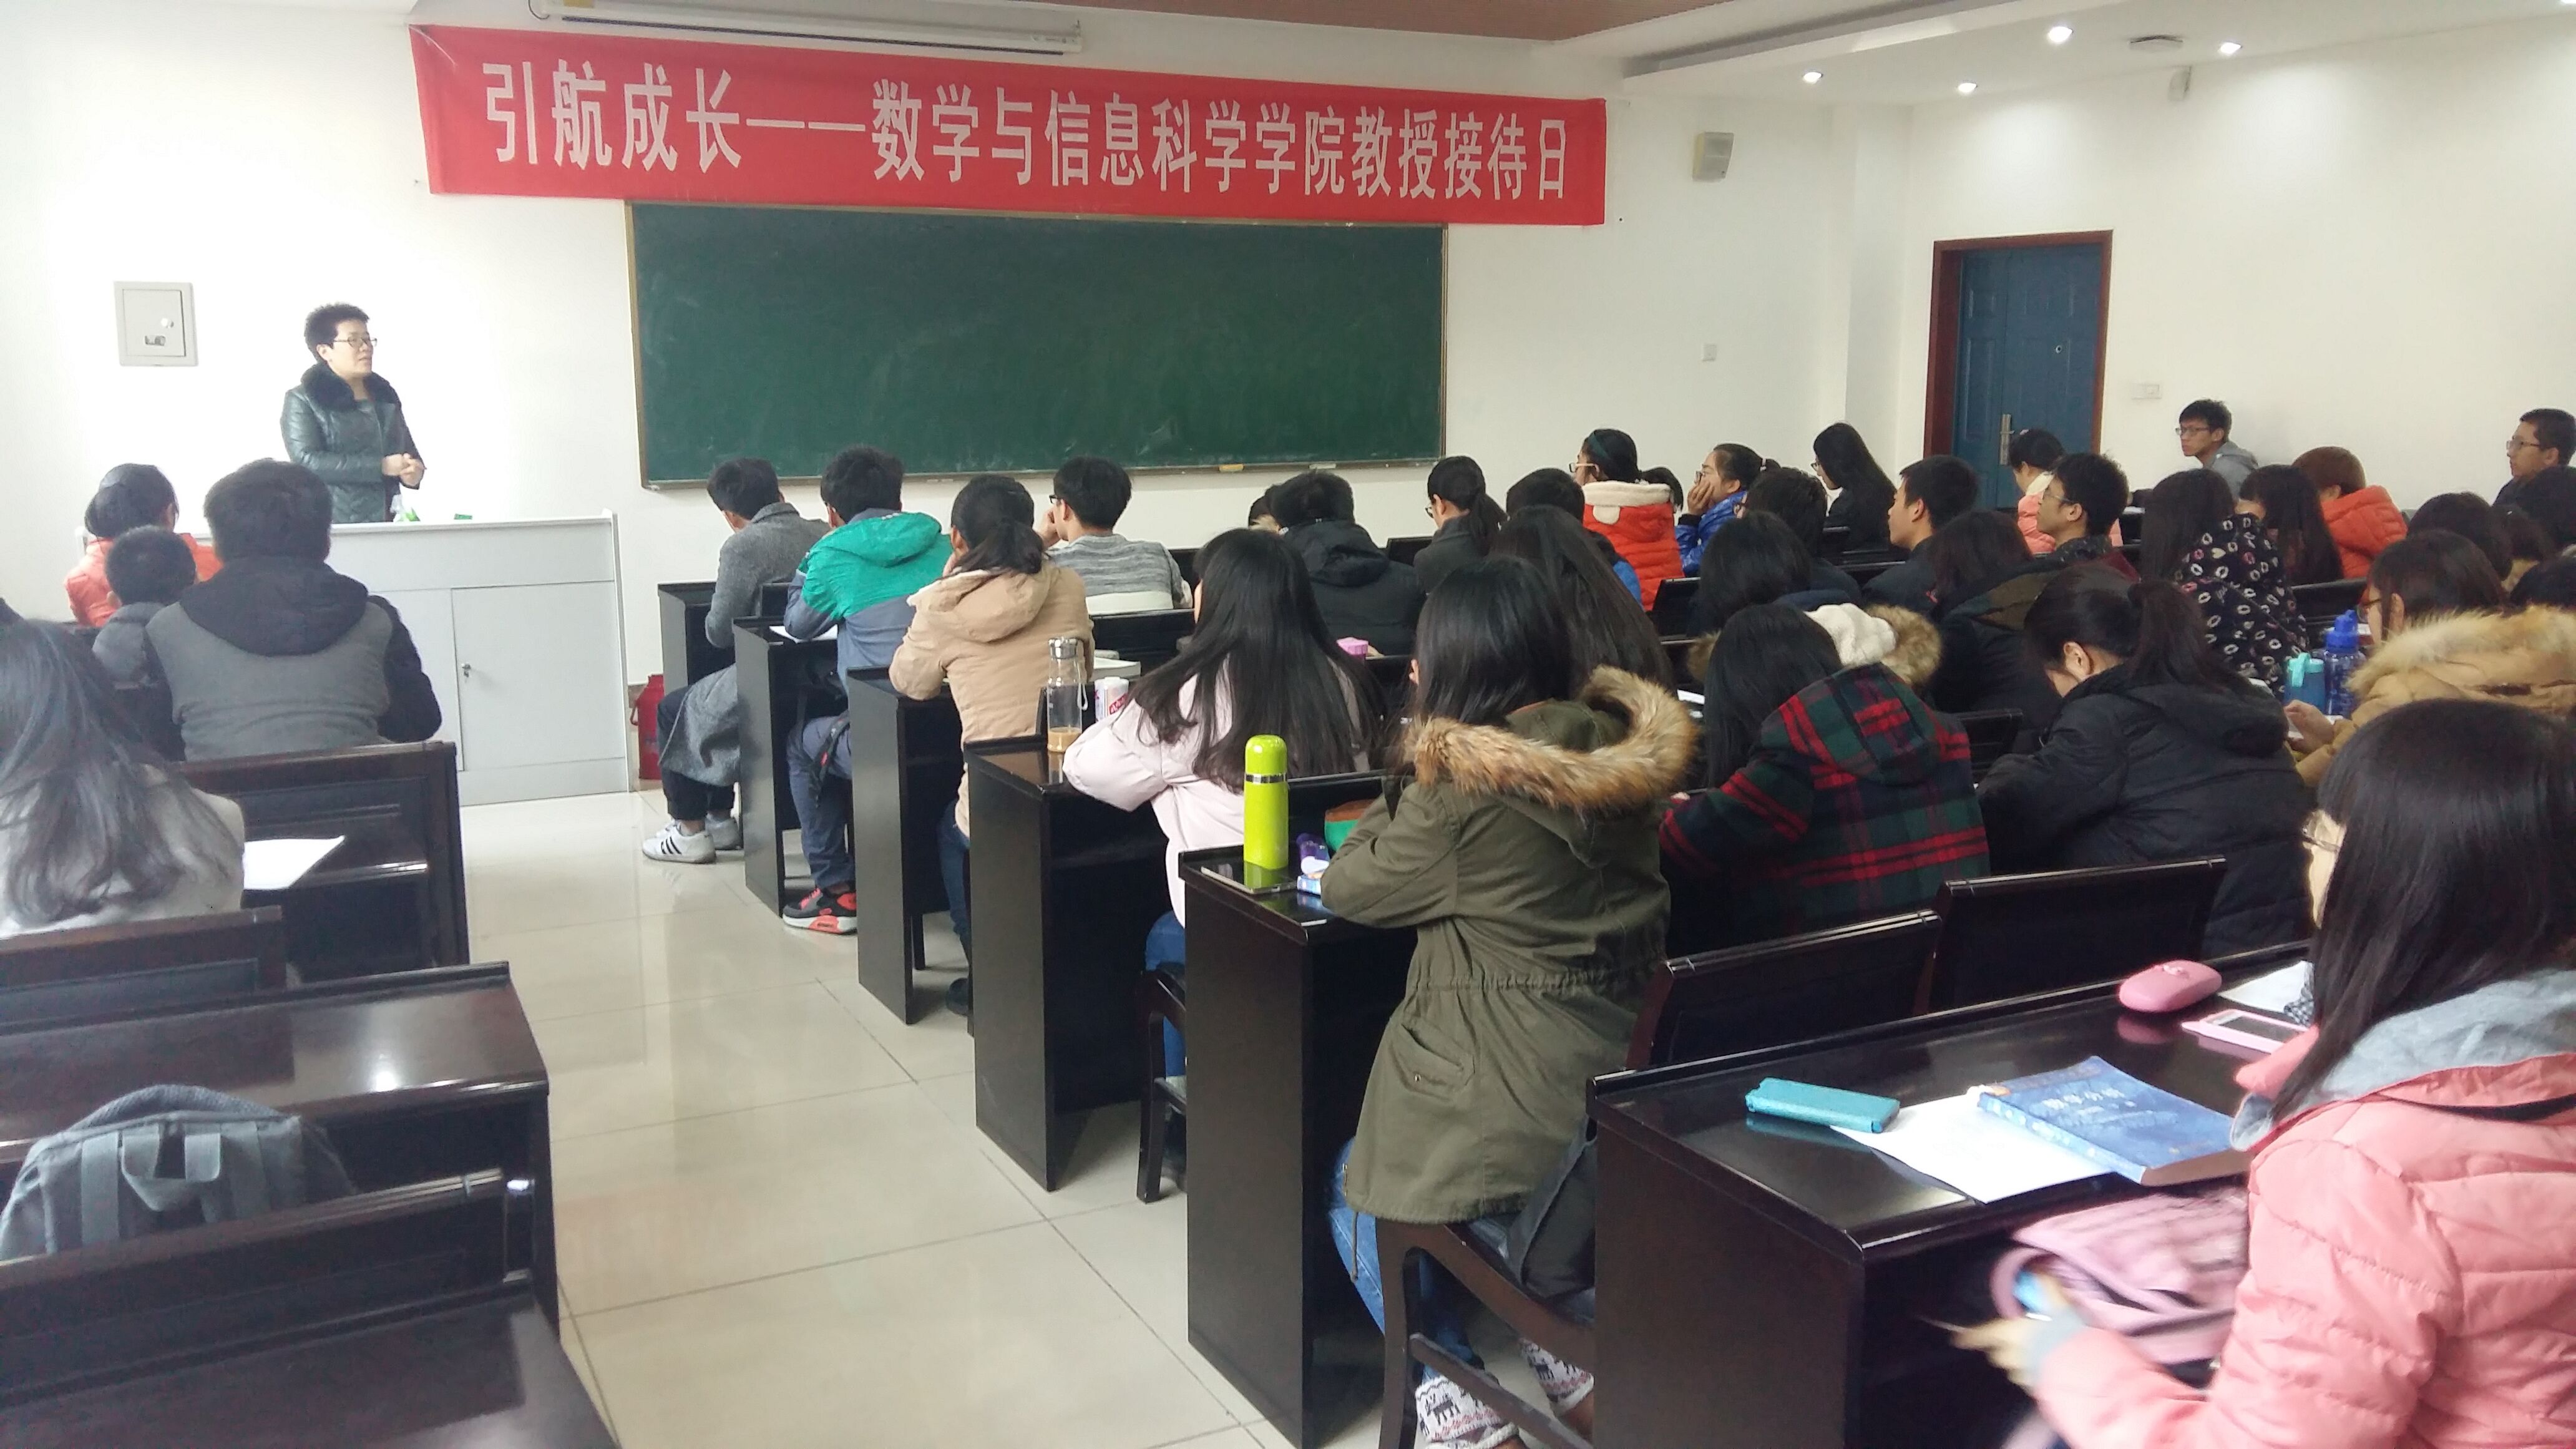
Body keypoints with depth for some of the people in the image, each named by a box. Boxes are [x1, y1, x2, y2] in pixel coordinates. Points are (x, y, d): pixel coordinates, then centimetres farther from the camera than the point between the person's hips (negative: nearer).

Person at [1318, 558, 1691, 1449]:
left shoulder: (1464, 786, -22)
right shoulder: (1617, 759, -1)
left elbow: (1347, 887, -6)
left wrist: (1411, 769, 2)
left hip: (1506, 1102, -7)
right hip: (1610, 1086, 7)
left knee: (1358, 1194, 23)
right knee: (1378, 1164, 31)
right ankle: (1565, 1356, 24)